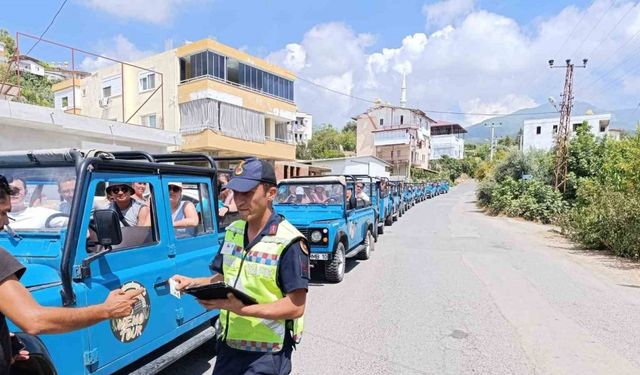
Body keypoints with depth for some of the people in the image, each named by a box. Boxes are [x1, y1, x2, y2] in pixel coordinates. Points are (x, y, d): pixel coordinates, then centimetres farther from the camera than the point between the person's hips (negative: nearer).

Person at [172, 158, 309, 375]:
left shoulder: (289, 243, -22)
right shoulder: (232, 232, 2)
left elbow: (296, 307, -22)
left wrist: (242, 309, -30)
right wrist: (193, 283, -4)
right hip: (228, 345, 7)